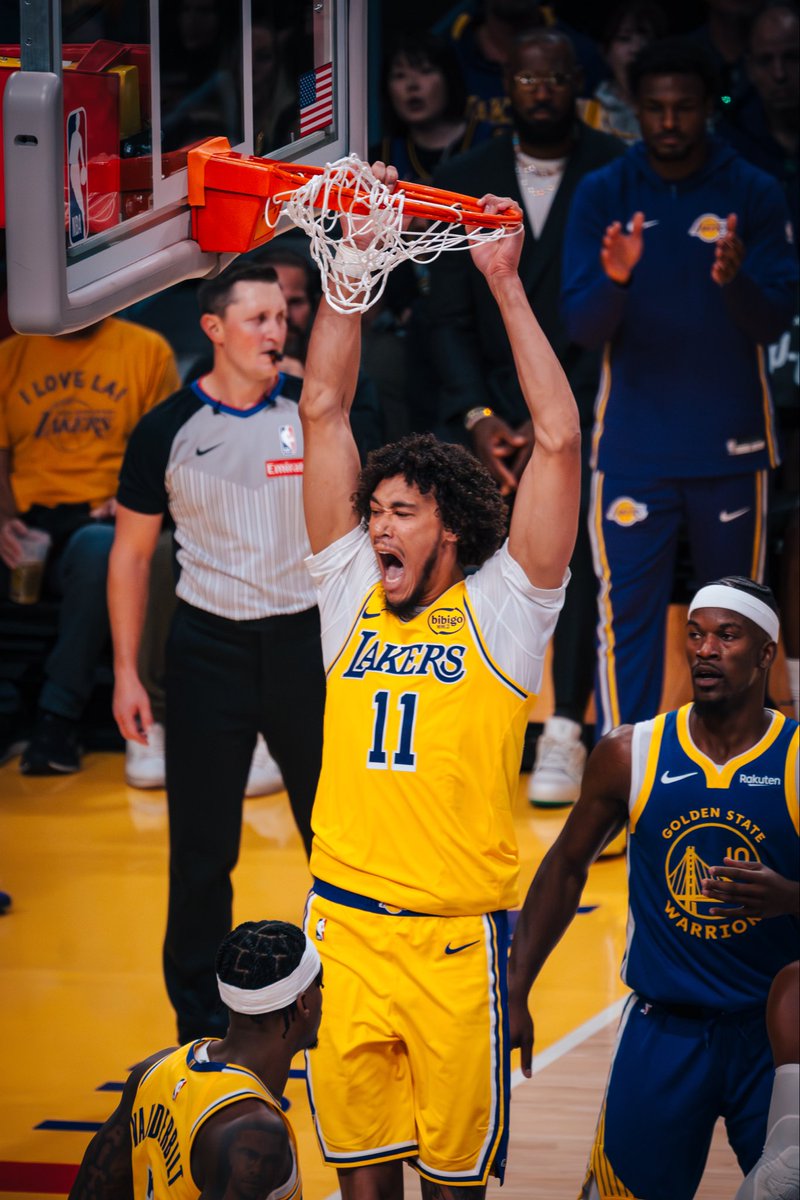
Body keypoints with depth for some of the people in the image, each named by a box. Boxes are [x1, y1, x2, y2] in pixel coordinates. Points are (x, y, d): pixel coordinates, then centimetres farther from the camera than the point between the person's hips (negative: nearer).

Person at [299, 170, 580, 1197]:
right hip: (341, 920, 3)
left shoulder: (501, 607, 2)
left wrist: (505, 282, -4)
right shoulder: (353, 593, 10)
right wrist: (355, 261, 6)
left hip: (458, 934, -3)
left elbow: (559, 439, -6)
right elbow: (323, 412, 10)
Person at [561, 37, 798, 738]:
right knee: (629, 609, -4)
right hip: (632, 443, 0)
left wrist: (735, 279, -28)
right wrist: (613, 280, -26)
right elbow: (582, 328, -4)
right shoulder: (602, 195, 1)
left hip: (731, 442, 0)